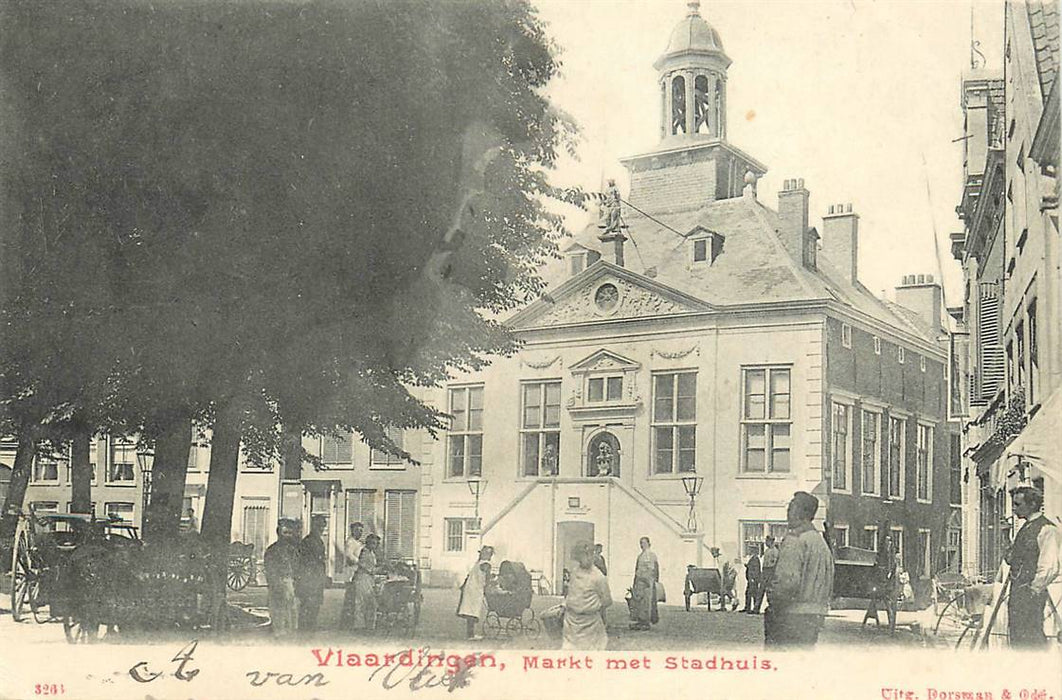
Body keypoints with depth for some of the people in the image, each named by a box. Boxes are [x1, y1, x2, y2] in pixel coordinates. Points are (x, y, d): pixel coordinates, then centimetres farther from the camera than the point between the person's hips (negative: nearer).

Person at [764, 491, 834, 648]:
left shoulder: (795, 540, -12)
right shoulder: (822, 543, 16)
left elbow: (788, 581, -21)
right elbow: (829, 585, 19)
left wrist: (773, 603, -11)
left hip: (792, 616, -9)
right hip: (816, 615, 9)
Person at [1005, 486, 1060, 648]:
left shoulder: (1047, 529, -11)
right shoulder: (1025, 528, 18)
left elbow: (1050, 567, -17)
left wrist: (1034, 589, -17)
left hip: (1032, 593, -9)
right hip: (1017, 591, 9)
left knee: (1031, 637, -9)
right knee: (1016, 637, 9)